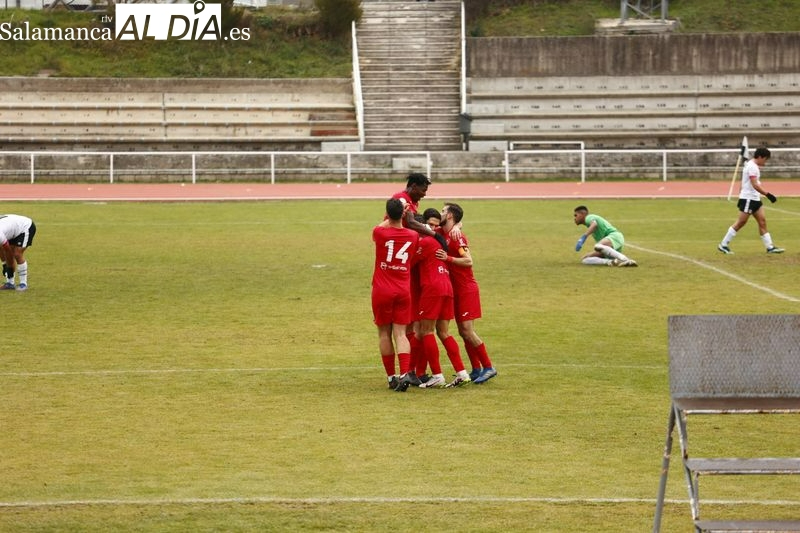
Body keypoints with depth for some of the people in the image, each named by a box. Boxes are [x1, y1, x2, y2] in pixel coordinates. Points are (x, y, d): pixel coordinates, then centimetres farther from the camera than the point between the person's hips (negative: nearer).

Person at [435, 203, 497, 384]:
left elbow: (468, 261, -23)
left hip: (467, 289, -9)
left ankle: (488, 367, -3)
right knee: (464, 332, 8)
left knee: (467, 331, -10)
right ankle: (476, 370, 12)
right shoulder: (443, 235, 9)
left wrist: (448, 258, -29)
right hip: (457, 290, 9)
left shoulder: (457, 237, -16)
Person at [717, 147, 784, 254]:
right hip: (748, 199, -10)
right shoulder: (752, 167, -16)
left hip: (755, 199, 10)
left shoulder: (753, 166, 15)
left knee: (762, 221, 4)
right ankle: (723, 245, 2)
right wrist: (767, 194, -27)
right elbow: (755, 185, -25)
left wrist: (740, 198, 23)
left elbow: (742, 185, 20)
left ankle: (770, 247, 3)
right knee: (741, 222, -5)